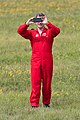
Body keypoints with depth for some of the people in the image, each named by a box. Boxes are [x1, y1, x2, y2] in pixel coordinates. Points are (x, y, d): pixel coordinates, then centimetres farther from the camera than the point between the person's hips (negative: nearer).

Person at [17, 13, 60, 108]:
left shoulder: (49, 32, 7)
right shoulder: (32, 33, 10)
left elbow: (57, 31, -14)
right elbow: (20, 31, -3)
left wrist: (47, 23, -25)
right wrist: (27, 23, -18)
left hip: (47, 61, 0)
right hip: (35, 61, 0)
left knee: (47, 83, 7)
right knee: (35, 82, -5)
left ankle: (46, 102, 17)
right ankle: (34, 103, -5)